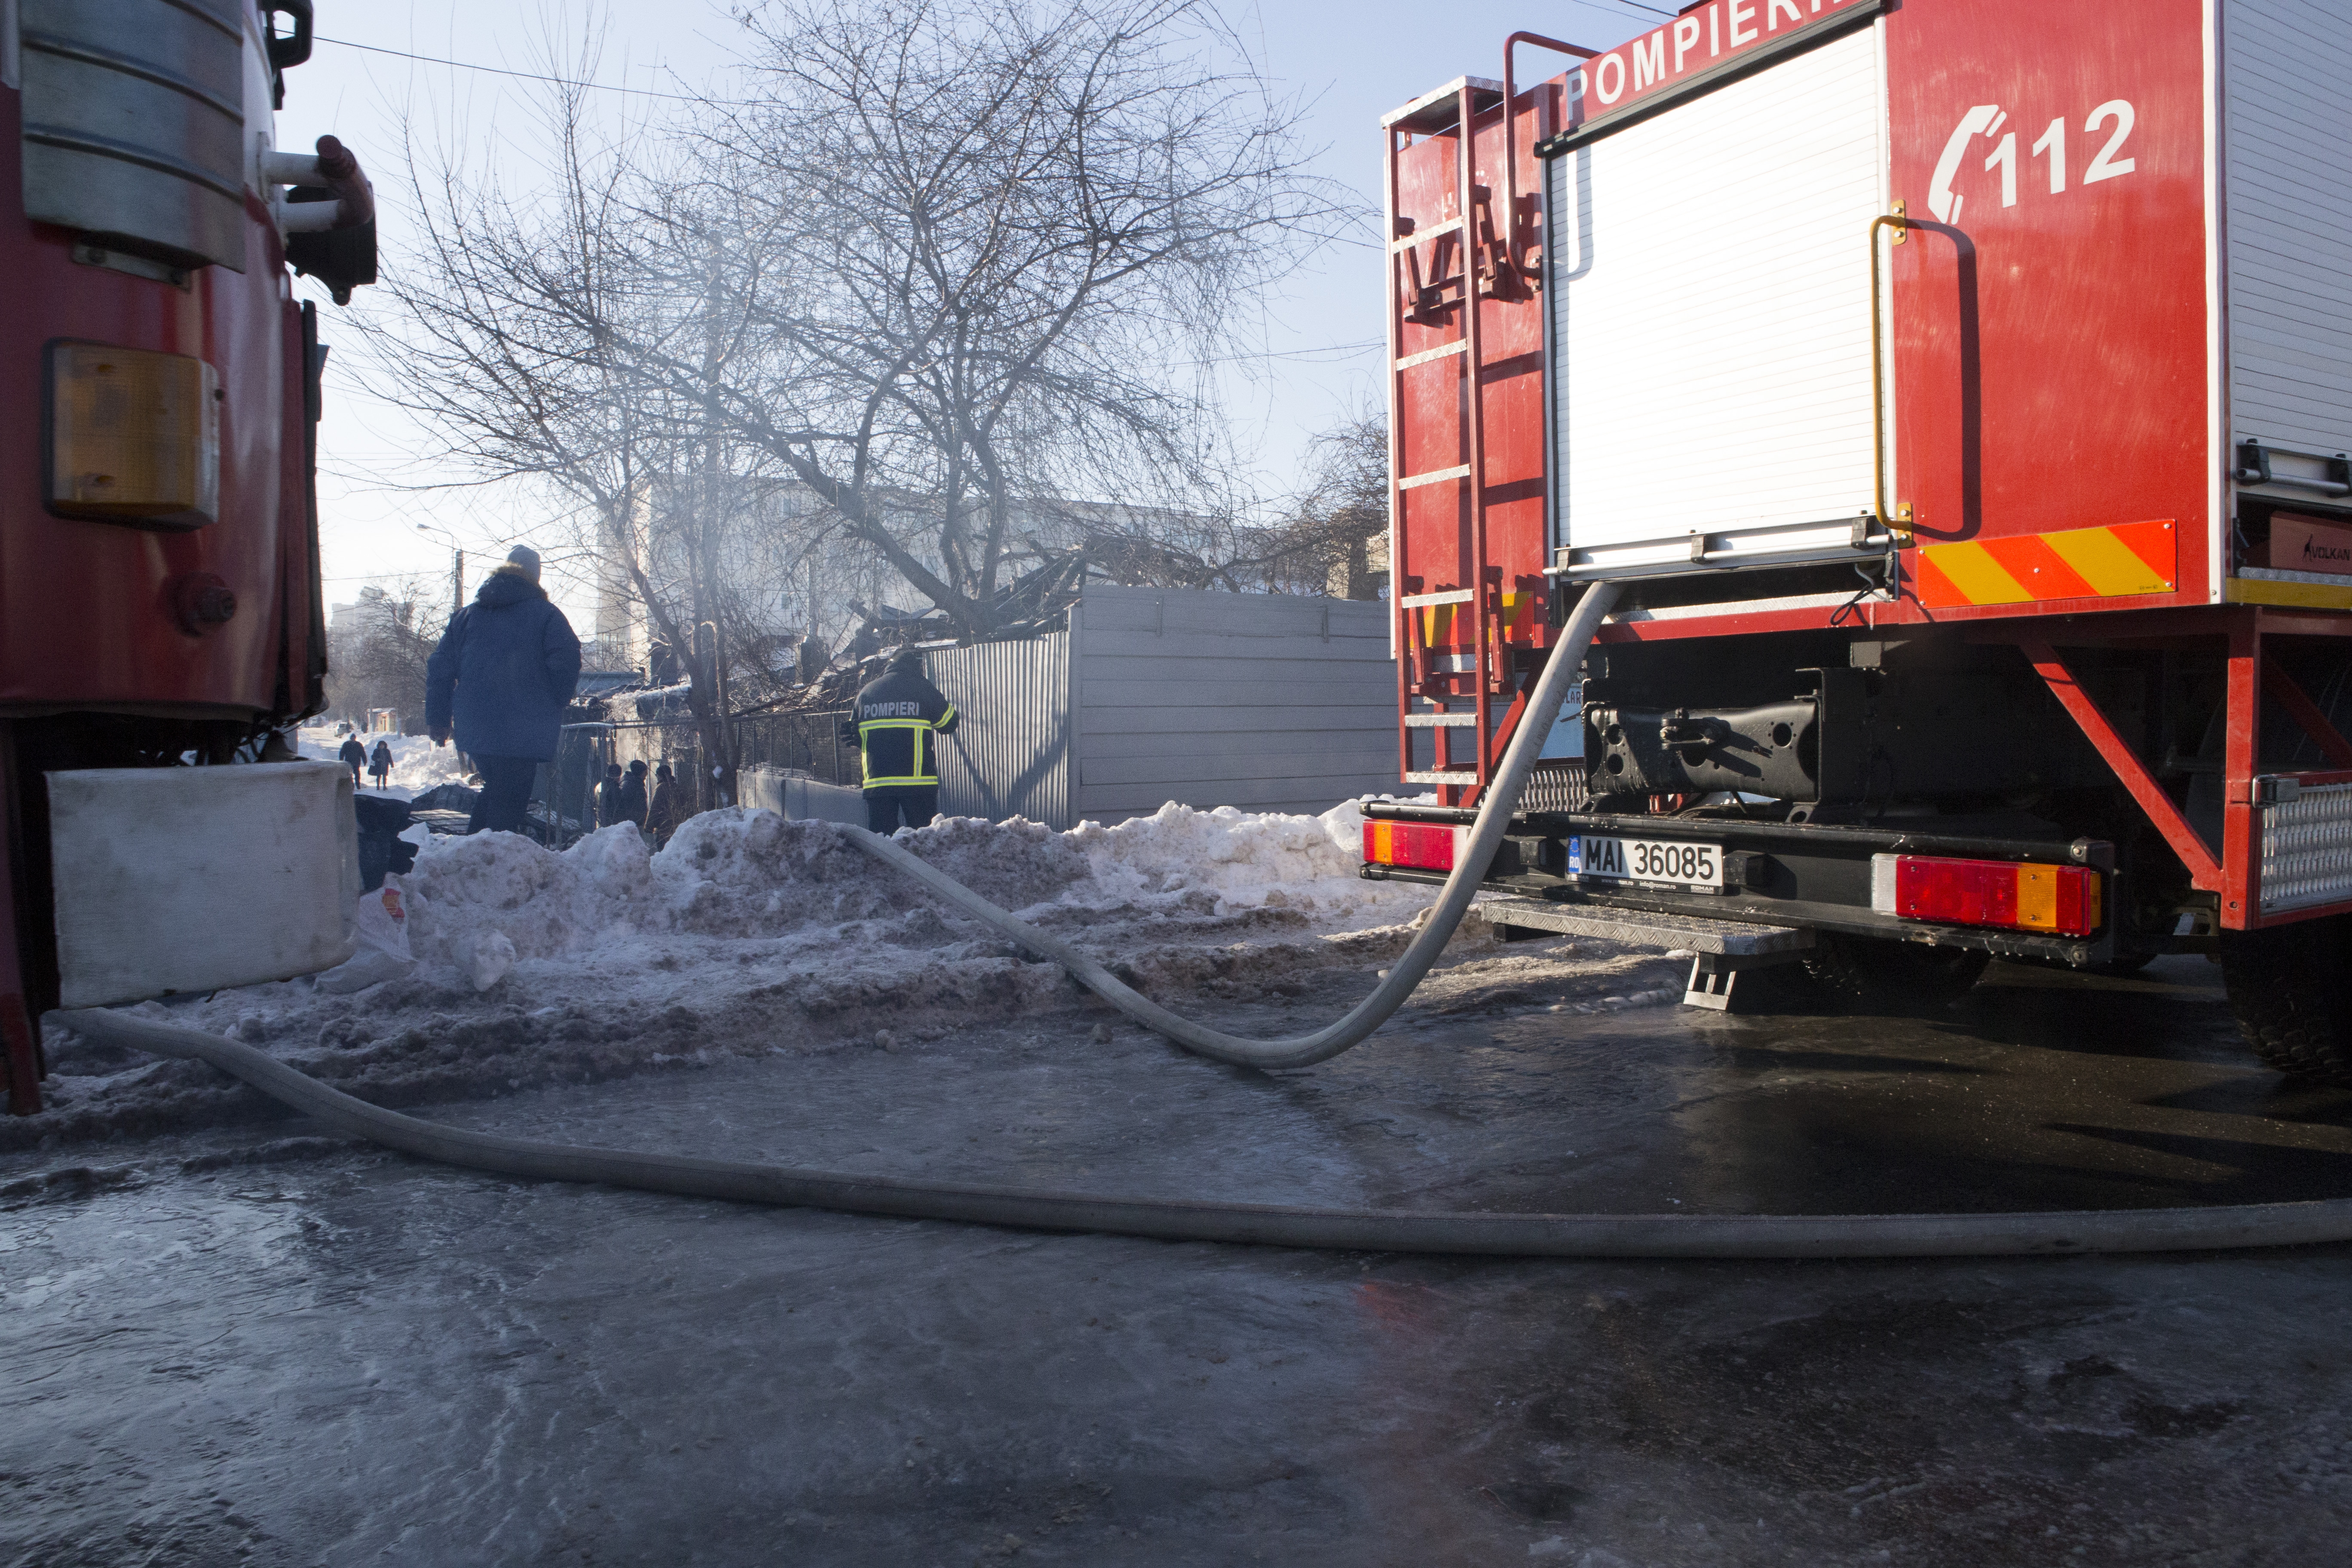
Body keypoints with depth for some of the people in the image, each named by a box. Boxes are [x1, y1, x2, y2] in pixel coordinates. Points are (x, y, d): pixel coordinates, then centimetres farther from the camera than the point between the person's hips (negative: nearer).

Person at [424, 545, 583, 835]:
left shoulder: (466, 615, 14)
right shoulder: (546, 615, -2)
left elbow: (439, 668, 11)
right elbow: (566, 664, -13)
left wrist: (437, 718, 16)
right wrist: (555, 707, 3)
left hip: (474, 732, 5)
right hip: (524, 734, -5)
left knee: (495, 791, 23)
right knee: (508, 803, -3)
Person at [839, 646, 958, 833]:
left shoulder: (866, 692, 12)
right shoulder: (922, 687, 1)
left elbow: (852, 735, 20)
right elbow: (949, 723, 10)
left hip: (876, 781, 3)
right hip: (918, 781, -3)